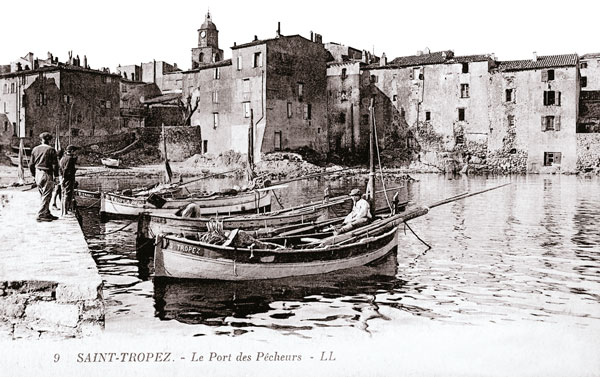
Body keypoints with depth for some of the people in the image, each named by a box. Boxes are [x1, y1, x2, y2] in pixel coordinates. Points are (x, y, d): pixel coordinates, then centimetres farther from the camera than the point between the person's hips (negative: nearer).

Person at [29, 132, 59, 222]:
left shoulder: (35, 149, 8)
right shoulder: (51, 150, -9)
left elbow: (31, 164, 12)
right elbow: (55, 164, -10)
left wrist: (34, 175, 20)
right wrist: (56, 175, -1)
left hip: (38, 174, 6)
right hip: (47, 174, -6)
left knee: (43, 196, 15)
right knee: (46, 196, -2)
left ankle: (47, 214, 20)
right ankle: (40, 215, -5)